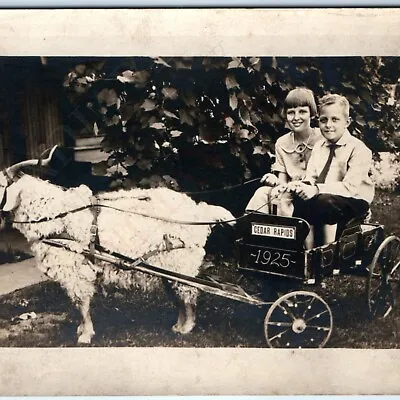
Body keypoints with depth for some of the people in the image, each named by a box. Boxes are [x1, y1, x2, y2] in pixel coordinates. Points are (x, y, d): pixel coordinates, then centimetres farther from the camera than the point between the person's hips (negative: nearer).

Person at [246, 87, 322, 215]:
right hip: (290, 192, 4)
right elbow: (283, 181, 7)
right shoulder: (281, 143, 9)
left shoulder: (322, 139, -6)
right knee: (262, 193, -22)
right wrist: (276, 182, -19)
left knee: (282, 199, -31)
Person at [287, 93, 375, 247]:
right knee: (299, 199, -21)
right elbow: (311, 178, 5)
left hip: (354, 201, -6)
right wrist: (301, 185, -20)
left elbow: (350, 186, -23)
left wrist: (317, 189, -33)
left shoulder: (358, 149, -11)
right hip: (320, 198, 6)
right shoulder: (319, 146, 10)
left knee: (325, 201, -34)